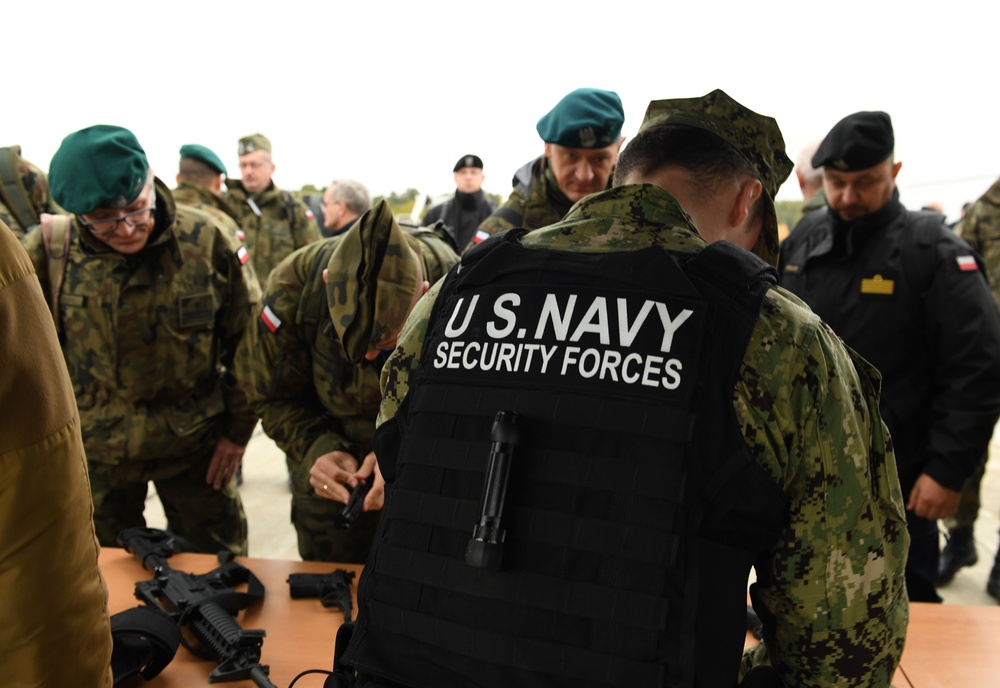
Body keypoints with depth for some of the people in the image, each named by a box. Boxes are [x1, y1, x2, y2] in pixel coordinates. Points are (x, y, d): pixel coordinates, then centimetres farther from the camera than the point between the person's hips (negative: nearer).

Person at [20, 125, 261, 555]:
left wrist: (237, 429, -1)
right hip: (93, 451, 1)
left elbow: (249, 338, -4)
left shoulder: (207, 241, -14)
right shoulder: (47, 252, -12)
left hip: (194, 442, -1)